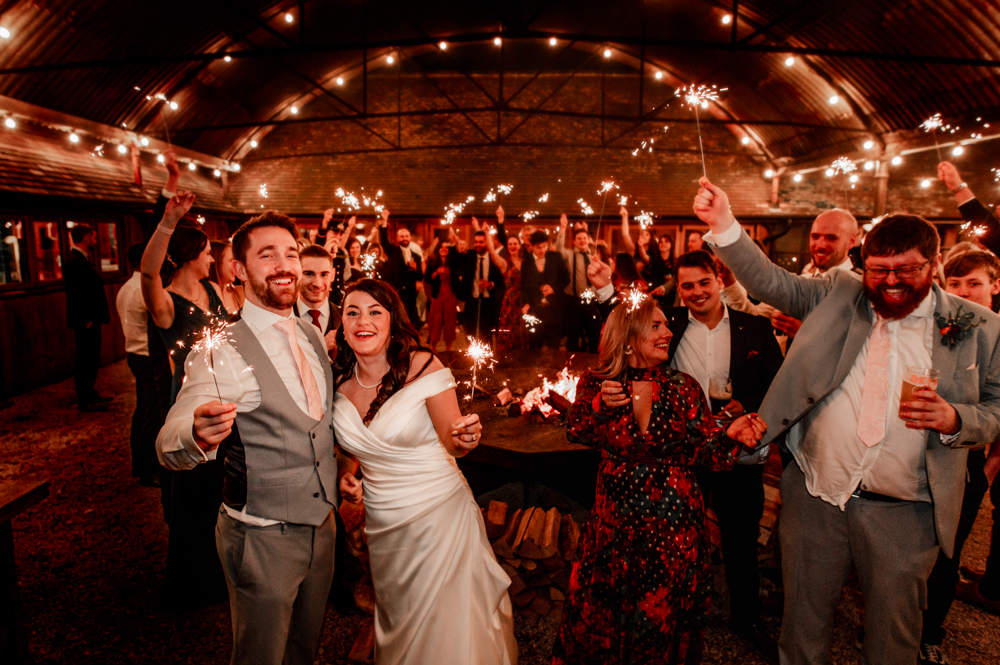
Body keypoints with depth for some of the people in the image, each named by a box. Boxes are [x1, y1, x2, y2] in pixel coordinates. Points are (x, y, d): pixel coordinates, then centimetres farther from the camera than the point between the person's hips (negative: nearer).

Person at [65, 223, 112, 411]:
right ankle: (84, 401, 7)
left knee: (91, 359, 17)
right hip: (85, 322, -10)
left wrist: (98, 316, 13)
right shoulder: (75, 261, -16)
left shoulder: (83, 259, 15)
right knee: (85, 360, -2)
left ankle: (90, 394, 28)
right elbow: (76, 294, -21)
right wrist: (86, 320, -20)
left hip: (91, 319, 10)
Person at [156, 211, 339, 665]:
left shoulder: (312, 336, 2)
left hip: (321, 525, 6)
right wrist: (199, 436, -44)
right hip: (261, 539, -6)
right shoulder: (220, 351, -18)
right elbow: (169, 447, -25)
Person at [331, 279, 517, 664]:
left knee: (448, 629, 10)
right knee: (399, 622, 25)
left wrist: (465, 437, -34)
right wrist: (345, 475, -4)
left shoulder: (423, 366, -18)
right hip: (382, 524, 4)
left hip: (440, 514, -4)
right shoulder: (339, 382, -5)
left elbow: (451, 442, -12)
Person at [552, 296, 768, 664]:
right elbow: (576, 431, -13)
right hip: (616, 520, 0)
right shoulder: (597, 383, -3)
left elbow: (708, 450, -6)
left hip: (673, 526, 0)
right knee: (599, 620, 12)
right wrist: (601, 405, -30)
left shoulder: (682, 388, -3)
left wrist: (731, 433, -26)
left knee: (662, 621, 13)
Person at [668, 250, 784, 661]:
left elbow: (778, 383, 0)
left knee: (742, 539, 16)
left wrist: (747, 405, -15)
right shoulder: (669, 327, -2)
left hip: (739, 451, 0)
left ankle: (746, 618, 41)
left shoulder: (755, 328, -1)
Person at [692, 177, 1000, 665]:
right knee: (804, 619, 17)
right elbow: (770, 282, -4)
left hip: (901, 514, 0)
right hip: (814, 497, 1)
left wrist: (956, 420, -17)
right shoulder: (838, 296, 2)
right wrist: (723, 224, -17)